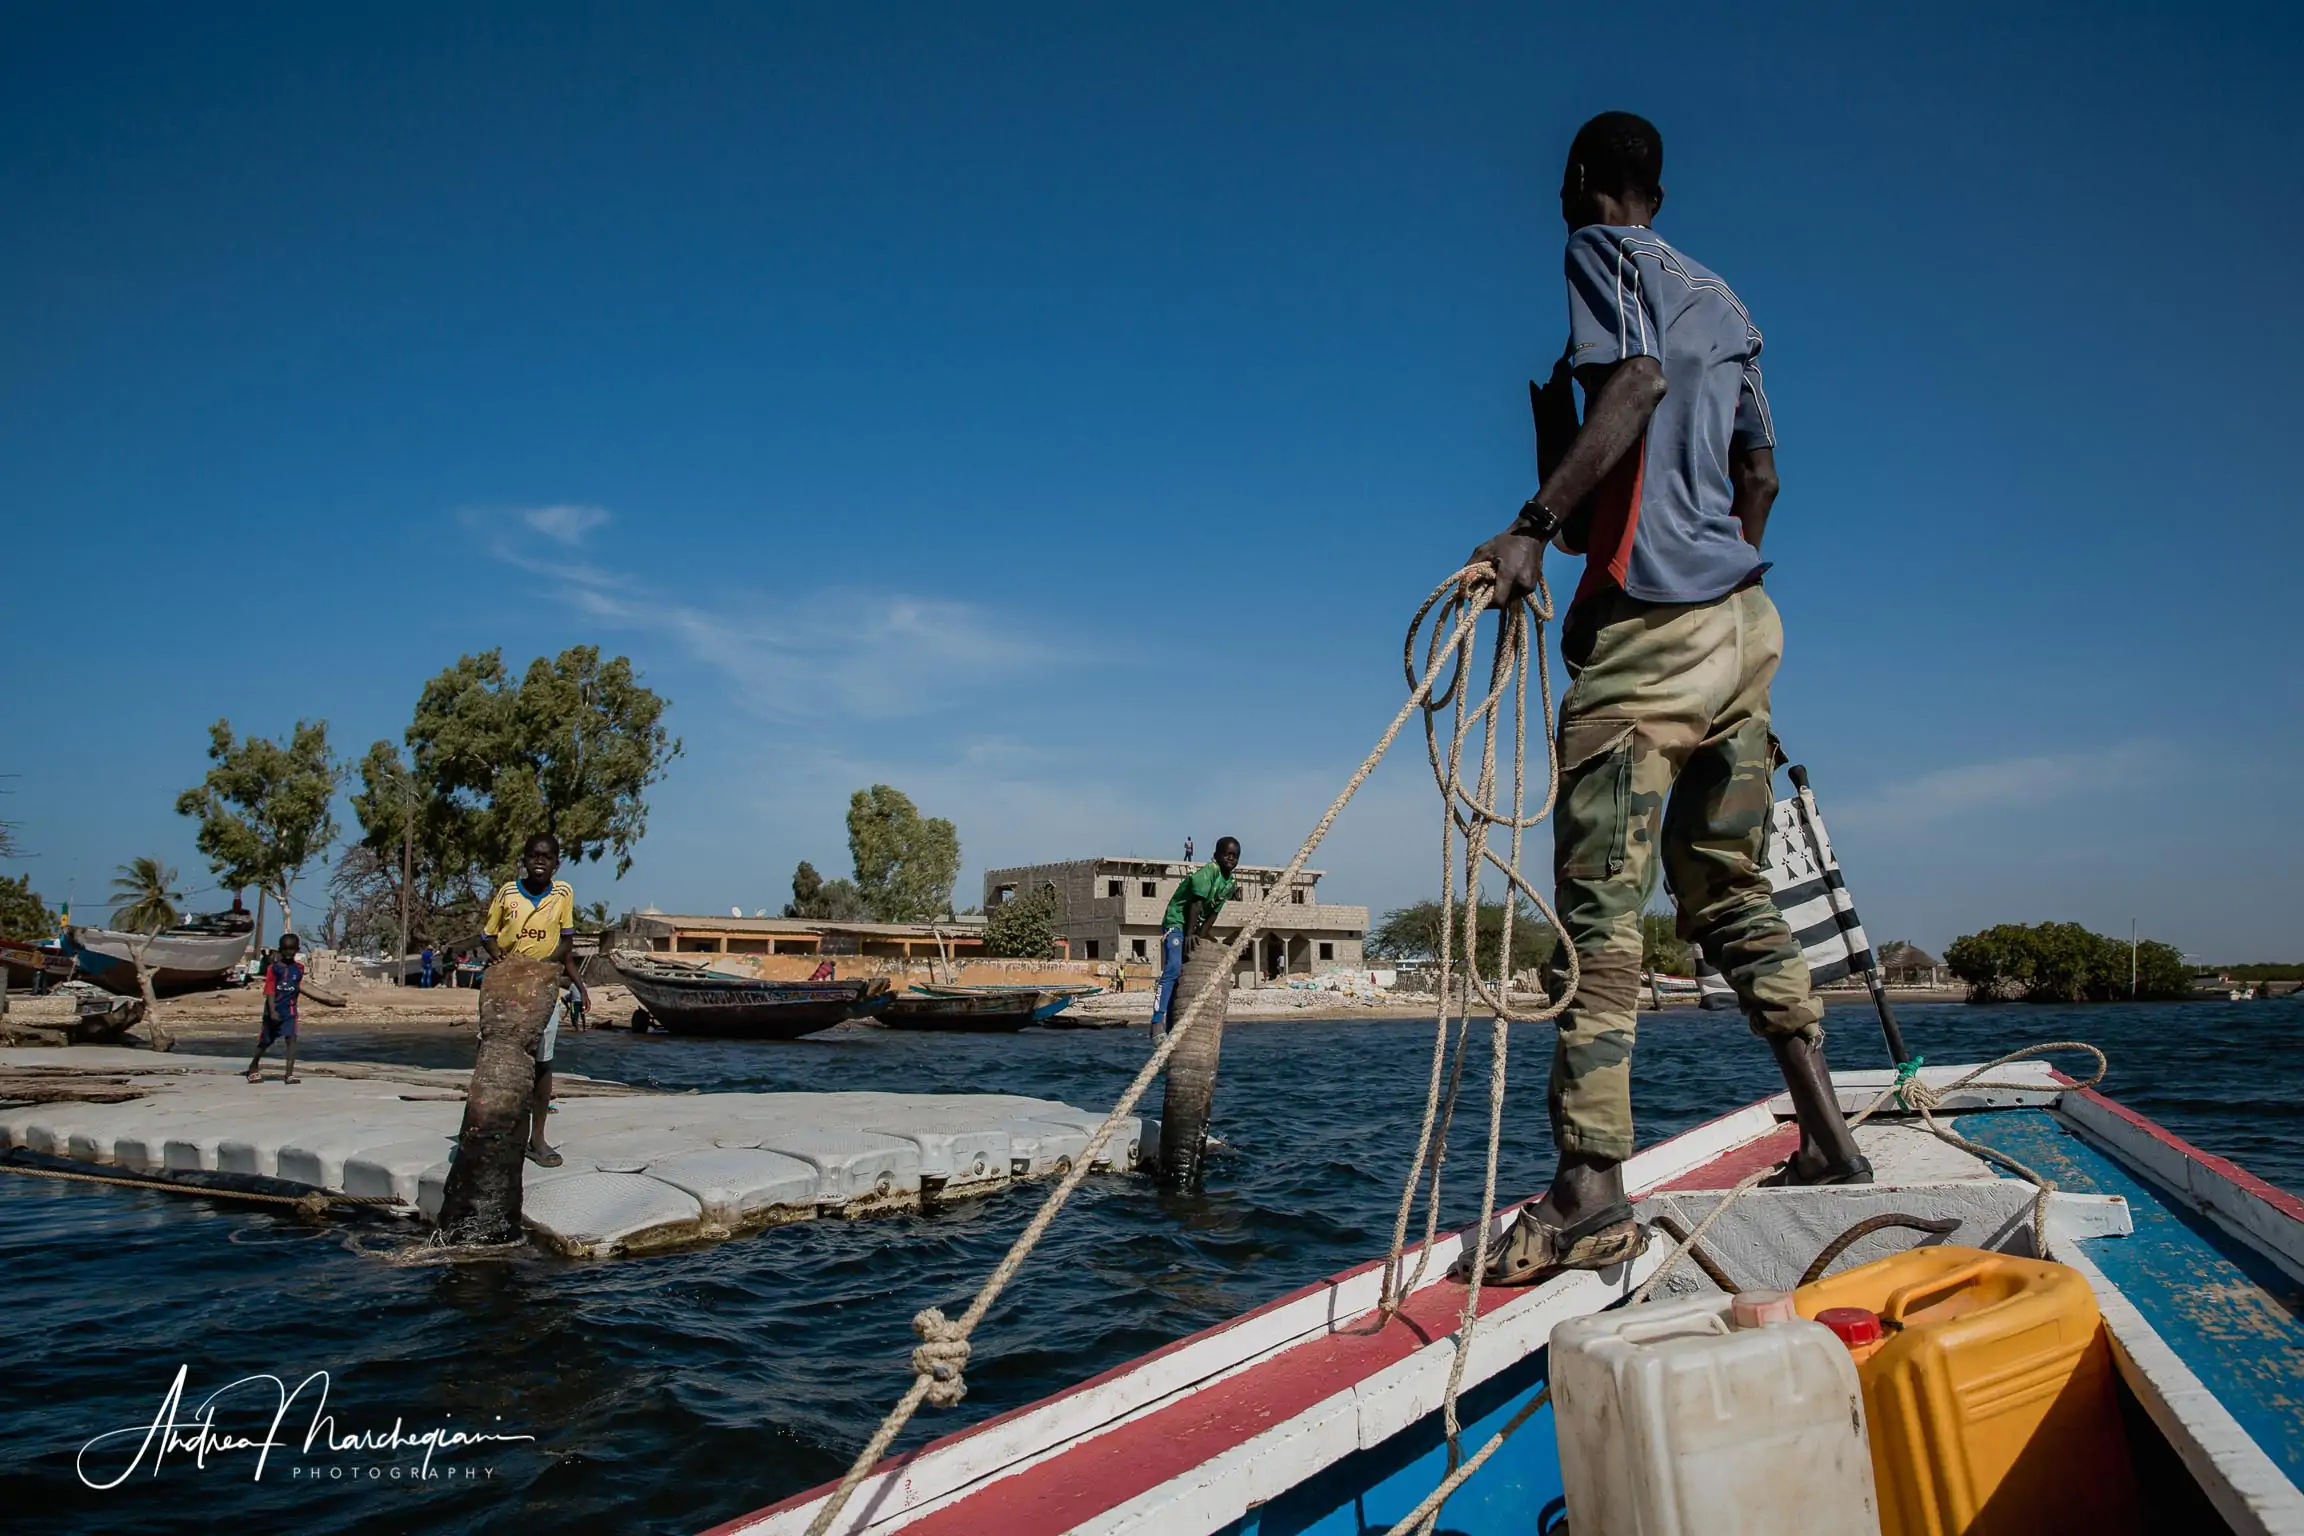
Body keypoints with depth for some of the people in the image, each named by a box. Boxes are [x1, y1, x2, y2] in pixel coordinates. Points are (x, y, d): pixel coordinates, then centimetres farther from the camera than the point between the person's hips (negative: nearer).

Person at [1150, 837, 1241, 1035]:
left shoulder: (1231, 882, 5)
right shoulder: (1209, 871, -19)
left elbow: (1213, 912, 5)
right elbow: (1196, 903, -24)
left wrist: (1200, 937, -5)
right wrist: (1190, 935, -27)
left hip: (1195, 925, 9)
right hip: (1177, 921, -9)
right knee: (1173, 969, -23)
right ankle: (1157, 1021, -27)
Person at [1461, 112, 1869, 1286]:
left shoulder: (1604, 252, 2)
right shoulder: (1722, 299, 24)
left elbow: (1634, 382, -18)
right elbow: (1760, 470, 22)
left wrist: (1533, 525, -26)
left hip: (1647, 625, -8)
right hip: (1744, 619, 9)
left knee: (1600, 901, -12)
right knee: (1731, 891, 14)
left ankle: (1593, 1188, -15)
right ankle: (1828, 1140, 16)